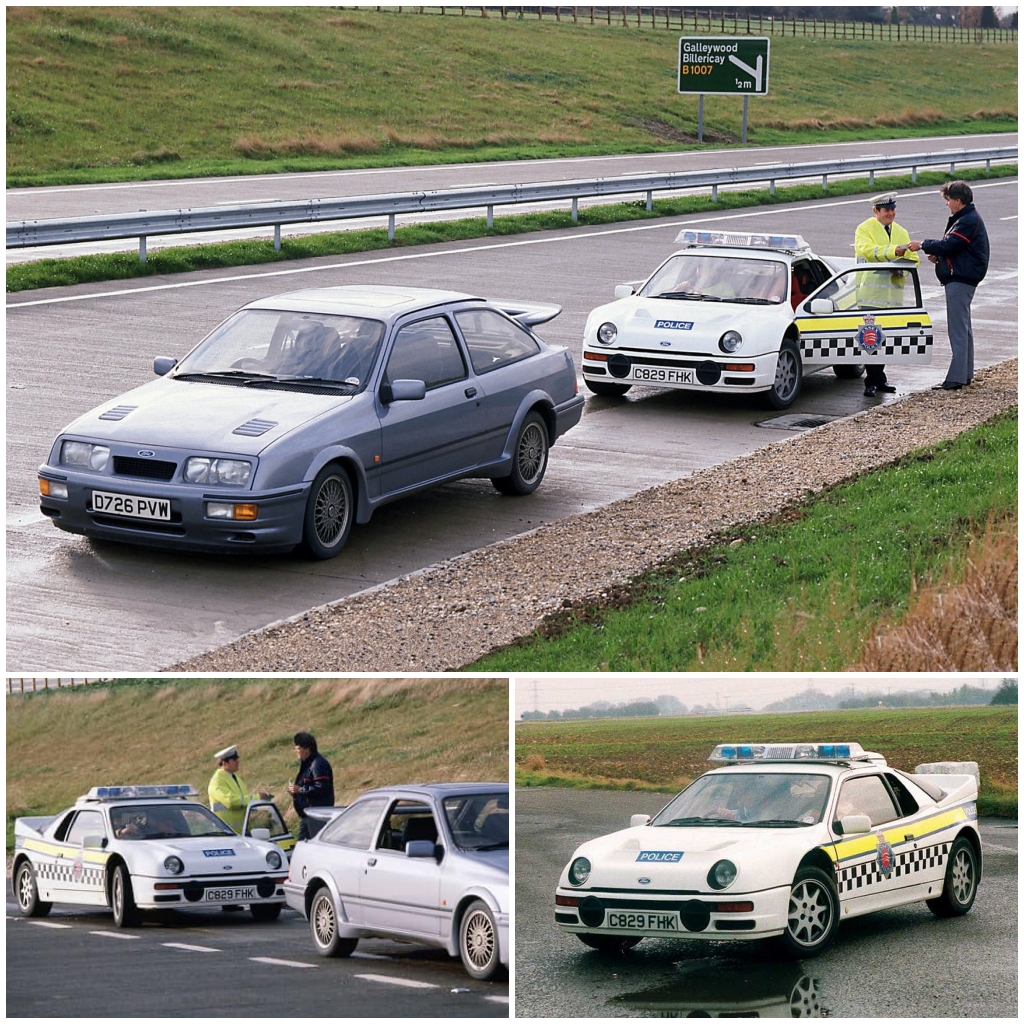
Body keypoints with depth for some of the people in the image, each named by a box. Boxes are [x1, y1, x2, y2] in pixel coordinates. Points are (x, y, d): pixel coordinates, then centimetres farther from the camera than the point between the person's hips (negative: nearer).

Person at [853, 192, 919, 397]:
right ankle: (871, 381, -10)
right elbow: (867, 249, -18)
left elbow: (913, 259, 15)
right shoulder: (864, 229, 1)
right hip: (871, 291, -6)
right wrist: (894, 251, -31)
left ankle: (879, 378, 15)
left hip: (893, 291, 6)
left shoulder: (901, 232, 20)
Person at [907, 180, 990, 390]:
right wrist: (939, 255, 2)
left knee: (958, 329, -11)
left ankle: (956, 379, -12)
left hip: (960, 279, -11)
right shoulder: (967, 218, 17)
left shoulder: (969, 221, -16)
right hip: (961, 278, 11)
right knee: (963, 328, 16)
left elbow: (949, 245, -22)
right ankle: (966, 373, 23)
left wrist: (923, 245, -11)